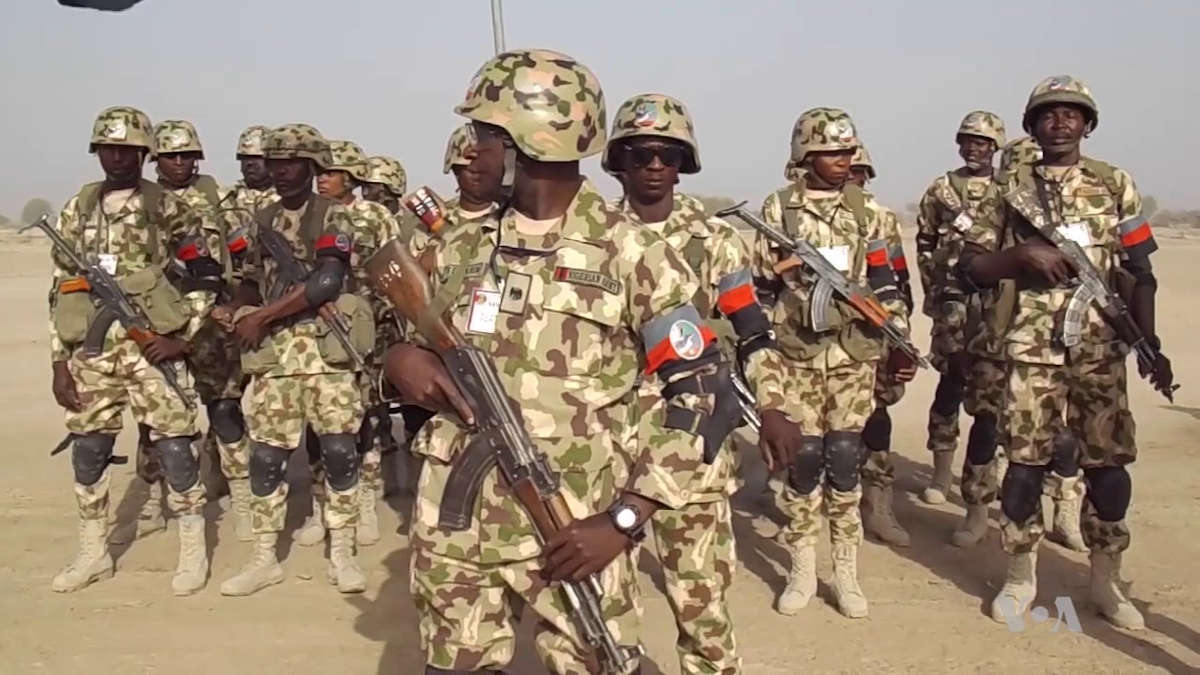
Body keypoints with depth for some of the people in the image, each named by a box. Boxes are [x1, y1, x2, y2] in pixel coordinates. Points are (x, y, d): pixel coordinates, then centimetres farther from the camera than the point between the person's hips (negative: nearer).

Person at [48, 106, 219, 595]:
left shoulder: (168, 209, -1)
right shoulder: (75, 211, 10)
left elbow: (206, 275, -1)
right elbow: (61, 292, 11)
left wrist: (184, 336, -10)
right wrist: (59, 361, 6)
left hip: (151, 347, -4)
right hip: (91, 352, 5)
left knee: (174, 449, -2)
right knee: (88, 452, 11)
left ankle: (193, 552, 11)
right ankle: (93, 552, 27)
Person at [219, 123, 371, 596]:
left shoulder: (333, 216, -2)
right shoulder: (263, 221, 16)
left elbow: (327, 281, -15)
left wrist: (261, 318, -13)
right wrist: (237, 310, 2)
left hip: (327, 346, -4)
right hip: (273, 351, 5)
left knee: (340, 448, -4)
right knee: (266, 453, 4)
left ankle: (341, 554, 9)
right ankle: (264, 558, 15)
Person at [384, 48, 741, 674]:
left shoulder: (630, 254, -8)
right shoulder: (459, 248, 6)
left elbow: (707, 397, -9)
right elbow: (415, 349, 17)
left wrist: (623, 519, -15)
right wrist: (401, 358, -8)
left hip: (571, 535, -4)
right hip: (453, 530, 5)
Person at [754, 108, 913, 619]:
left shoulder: (868, 211, 6)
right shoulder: (776, 209, 1)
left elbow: (887, 285, 8)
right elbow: (759, 287, 5)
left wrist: (900, 344, 2)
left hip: (854, 355, 1)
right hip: (796, 355, -1)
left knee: (844, 460, 2)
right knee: (802, 460, 1)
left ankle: (846, 572, 15)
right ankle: (802, 571, 17)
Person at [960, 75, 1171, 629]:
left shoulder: (1116, 185, 8)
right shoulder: (1010, 189, 6)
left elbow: (1139, 272, 6)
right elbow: (970, 266, 3)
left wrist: (1150, 343, -4)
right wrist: (1023, 254, -14)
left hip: (1100, 350, 1)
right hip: (1030, 349, -1)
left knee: (1108, 464, 4)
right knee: (1025, 462, 1)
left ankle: (1105, 579, 21)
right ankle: (1020, 576, 17)